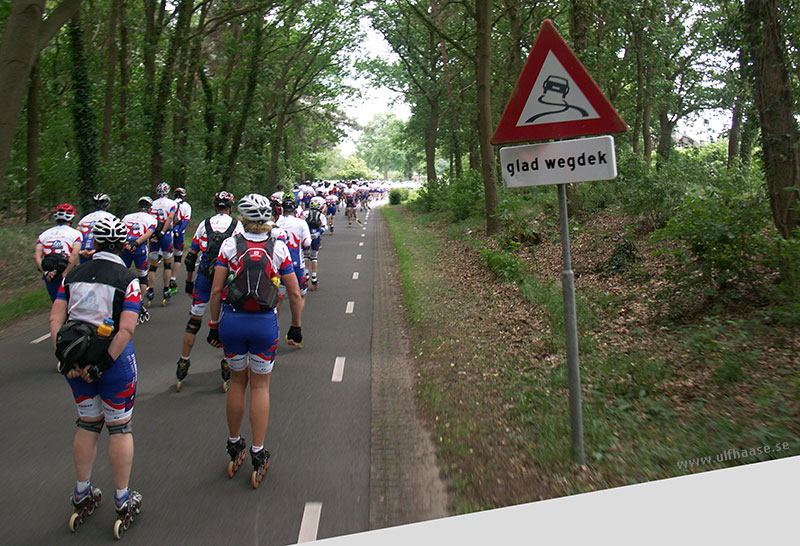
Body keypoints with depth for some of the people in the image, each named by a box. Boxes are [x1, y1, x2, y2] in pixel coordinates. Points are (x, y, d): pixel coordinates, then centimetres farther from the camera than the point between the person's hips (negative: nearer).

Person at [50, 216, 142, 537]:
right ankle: (123, 503, 17)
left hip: (75, 360, 4)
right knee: (119, 427, 7)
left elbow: (55, 318, -2)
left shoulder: (73, 276, 4)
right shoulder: (127, 280, -9)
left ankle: (82, 496, 30)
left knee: (88, 425, 18)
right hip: (114, 358, -4)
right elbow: (126, 329, -19)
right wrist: (103, 364, -15)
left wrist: (66, 359, -4)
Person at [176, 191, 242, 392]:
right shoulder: (237, 225, 3)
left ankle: (182, 368, 18)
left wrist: (189, 282, 18)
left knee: (193, 323, 12)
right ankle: (227, 370, 12)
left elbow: (191, 258, 9)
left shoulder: (204, 224, 8)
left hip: (203, 278, 2)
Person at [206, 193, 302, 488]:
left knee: (237, 381, 19)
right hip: (264, 323, -1)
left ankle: (234, 445, 32)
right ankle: (258, 455, 13)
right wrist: (296, 326, 12)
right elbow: (294, 294, -1)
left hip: (232, 320, 1)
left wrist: (214, 325, 8)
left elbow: (216, 291, -3)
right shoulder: (278, 248, -2)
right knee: (260, 386, 11)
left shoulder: (230, 244, -2)